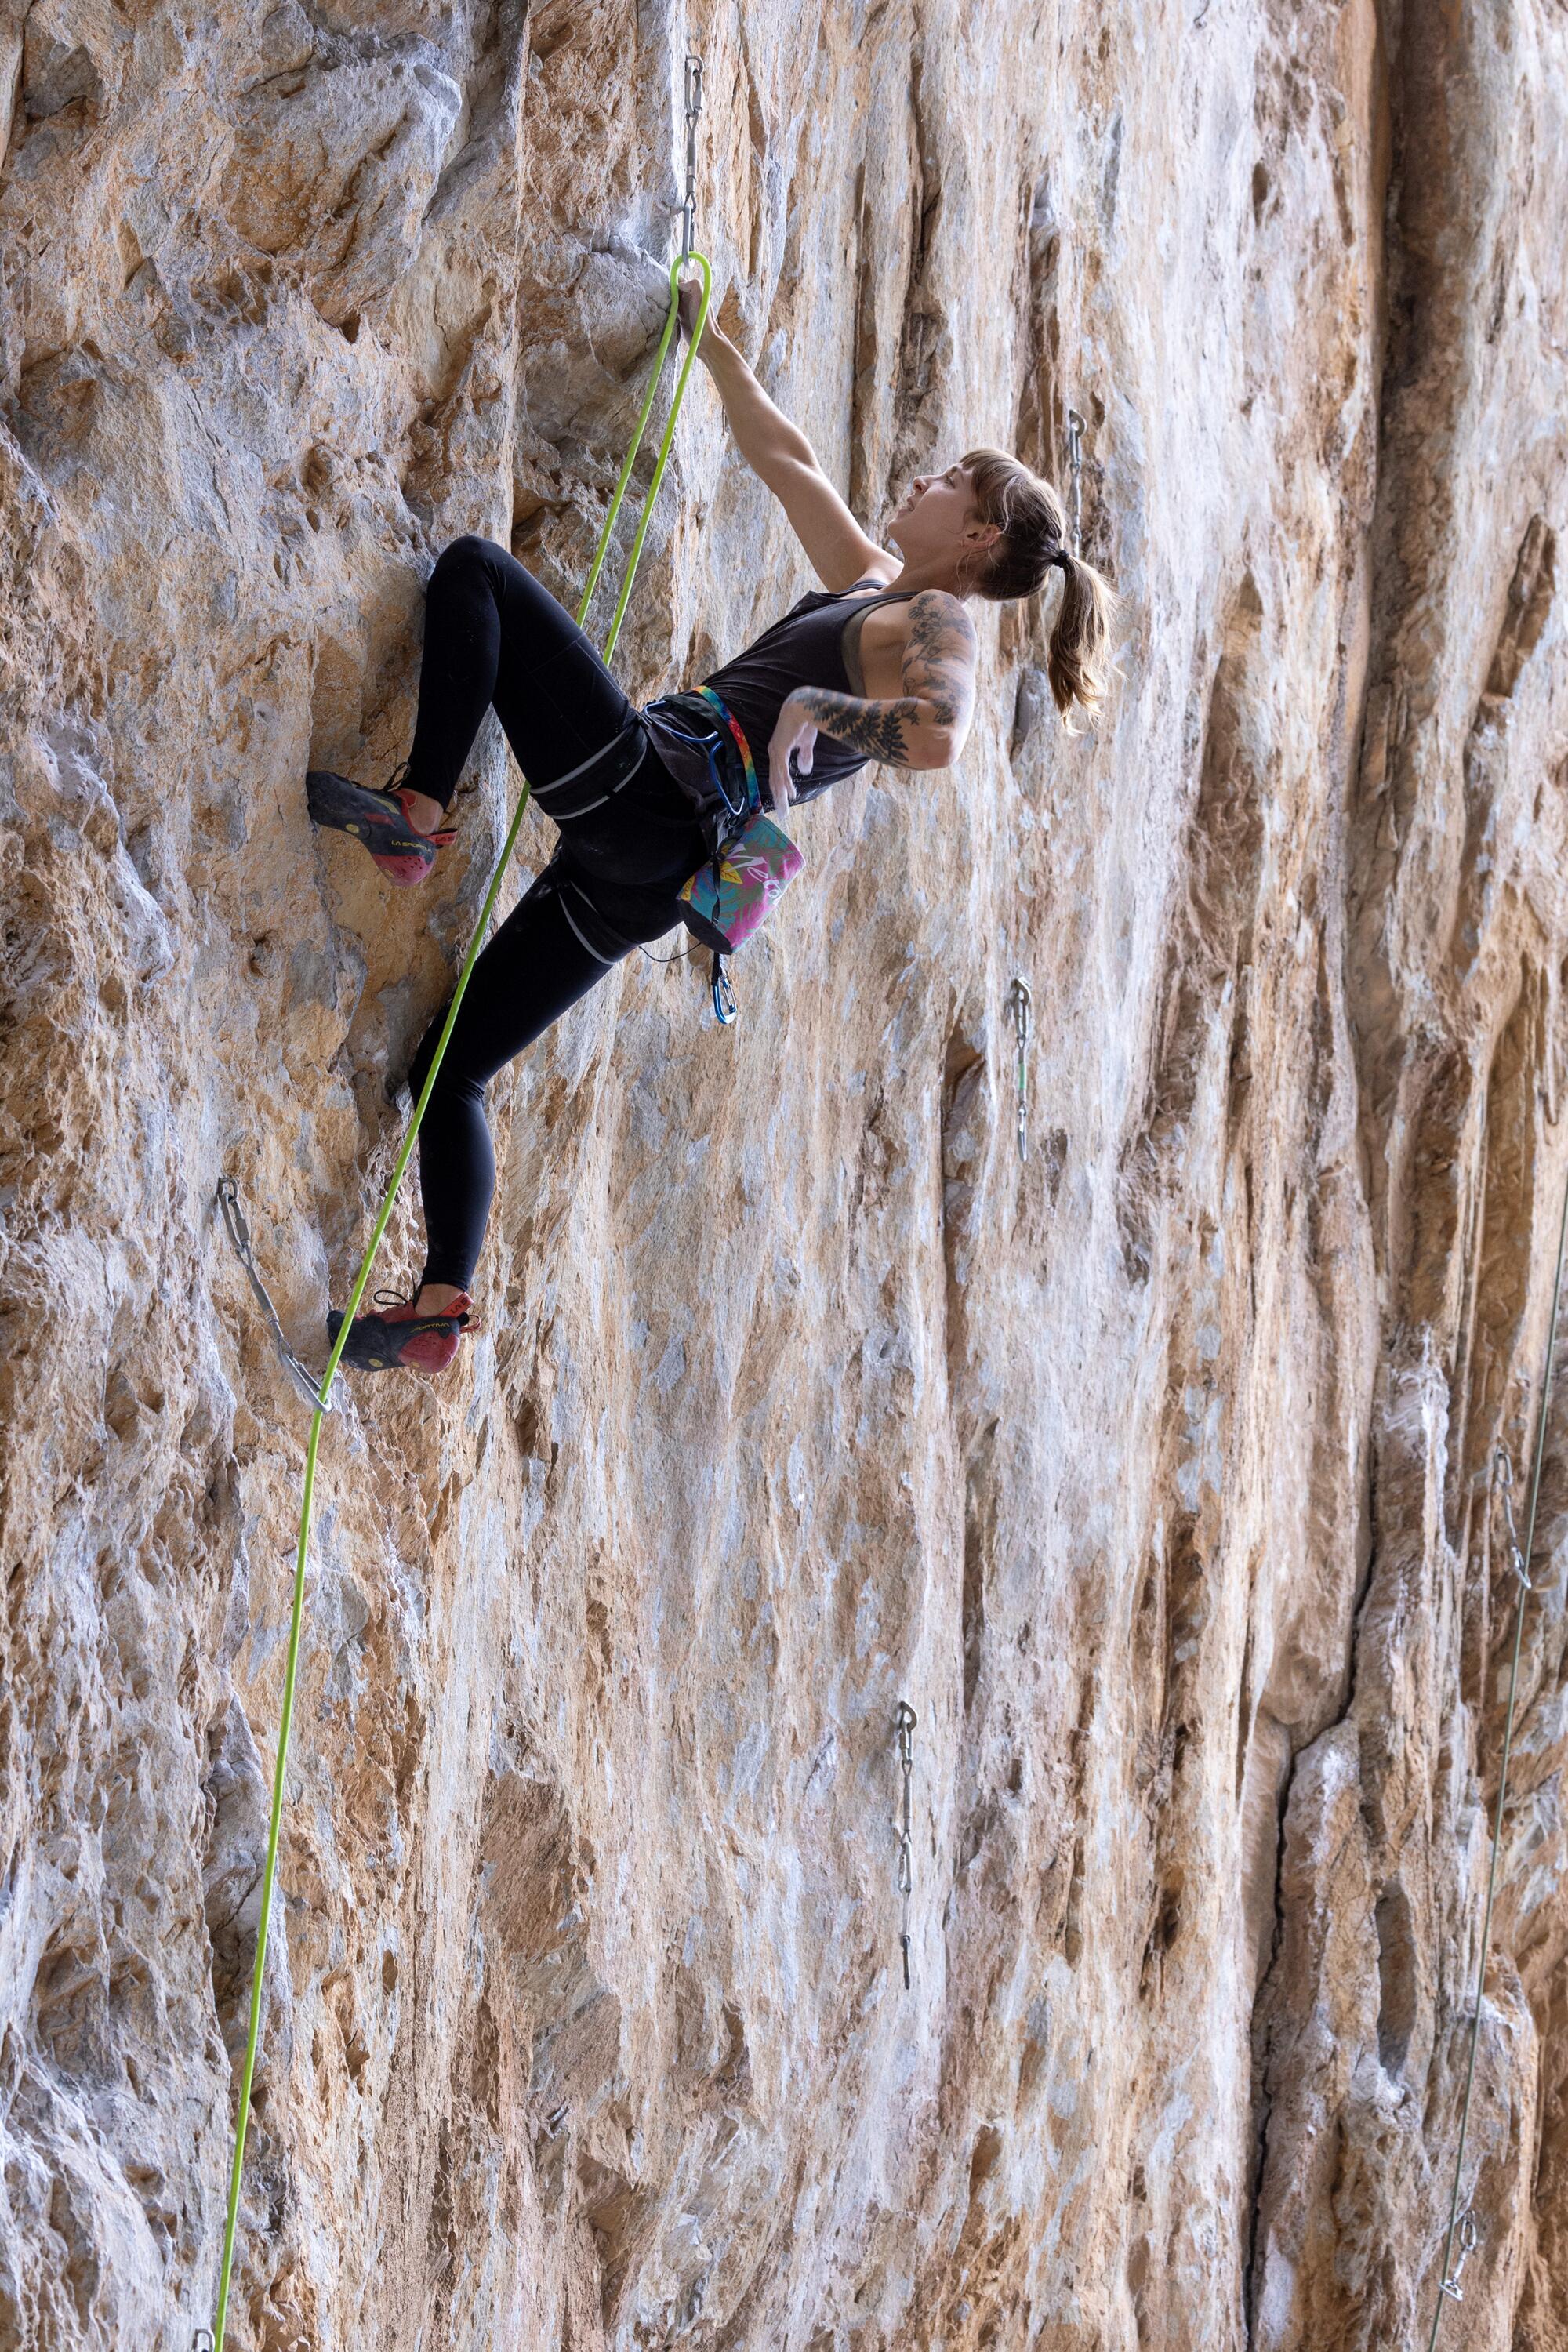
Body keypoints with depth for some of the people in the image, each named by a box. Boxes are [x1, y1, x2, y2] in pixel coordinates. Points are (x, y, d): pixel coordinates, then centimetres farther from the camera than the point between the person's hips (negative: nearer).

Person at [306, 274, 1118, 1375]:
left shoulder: (938, 624, -3)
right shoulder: (872, 584, 24)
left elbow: (940, 737, -27)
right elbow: (782, 455, 36)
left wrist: (810, 708, -17)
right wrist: (711, 341, 41)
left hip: (642, 781, -9)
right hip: (650, 869, 9)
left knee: (474, 568, -5)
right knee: (451, 1067, 9)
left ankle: (419, 811, -16)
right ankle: (442, 1305, 4)